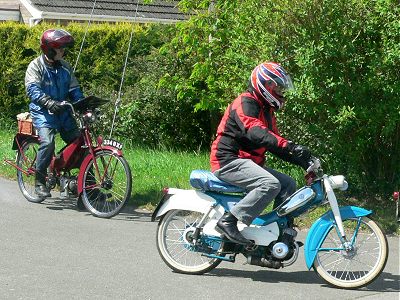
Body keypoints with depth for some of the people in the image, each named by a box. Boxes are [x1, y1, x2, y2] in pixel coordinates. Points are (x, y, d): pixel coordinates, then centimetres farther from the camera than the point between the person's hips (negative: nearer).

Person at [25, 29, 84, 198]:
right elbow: (33, 90, -20)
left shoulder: (65, 67, 9)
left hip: (62, 112, 5)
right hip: (42, 112, -5)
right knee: (47, 141, -26)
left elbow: (74, 90, 10)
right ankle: (39, 182, -13)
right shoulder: (36, 66, -6)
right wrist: (49, 102, -37)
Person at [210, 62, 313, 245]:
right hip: (229, 161, -10)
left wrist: (302, 159, 4)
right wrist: (290, 147, -39)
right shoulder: (245, 103, -11)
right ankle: (228, 221, -30)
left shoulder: (267, 111, 21)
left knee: (288, 184, 4)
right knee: (271, 184, -29)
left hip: (248, 162, 10)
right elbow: (255, 132, -30)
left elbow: (275, 145, 20)